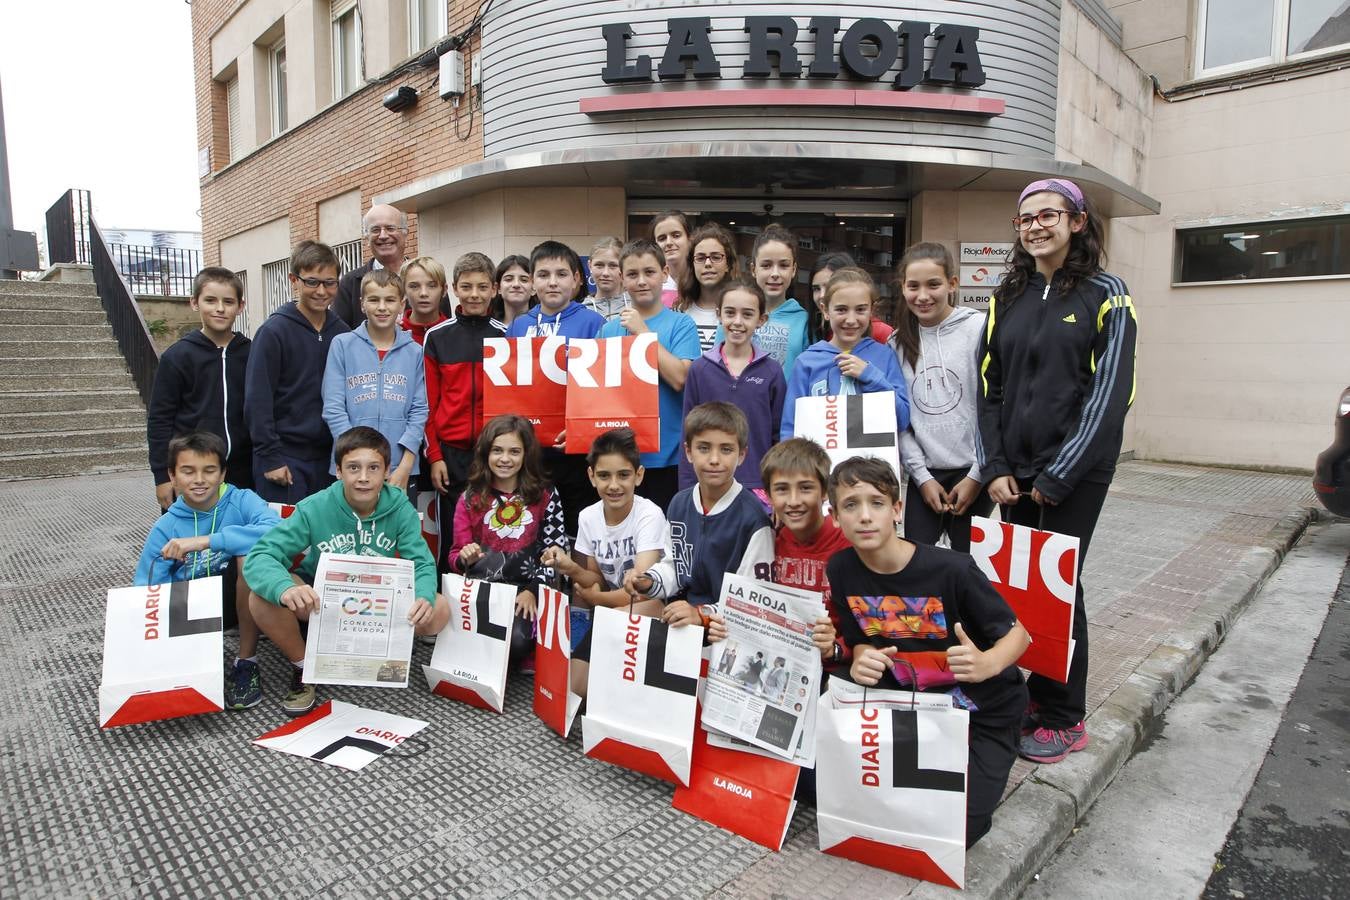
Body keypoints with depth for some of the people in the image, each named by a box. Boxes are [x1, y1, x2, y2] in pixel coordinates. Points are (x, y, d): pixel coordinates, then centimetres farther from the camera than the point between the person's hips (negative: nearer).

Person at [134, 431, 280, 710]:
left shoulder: (241, 500, -10)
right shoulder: (166, 527, -1)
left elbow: (276, 531, -32)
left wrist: (205, 541, -34)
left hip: (243, 597, -2)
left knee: (251, 550, -31)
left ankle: (246, 661, -17)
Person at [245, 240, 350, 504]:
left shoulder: (342, 332, 6)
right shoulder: (274, 331, -7)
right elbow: (257, 400, -9)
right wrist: (270, 457, -12)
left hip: (329, 457, 4)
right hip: (285, 458, -4)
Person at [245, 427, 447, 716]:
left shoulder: (399, 507, -17)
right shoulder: (314, 508, -21)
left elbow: (422, 563, -19)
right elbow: (259, 556, -27)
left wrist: (423, 598, -44)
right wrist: (285, 589, -51)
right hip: (319, 598, -1)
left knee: (437, 612, -24)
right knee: (262, 598, -29)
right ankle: (302, 668, -2)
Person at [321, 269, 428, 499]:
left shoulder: (414, 351, 7)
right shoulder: (342, 345, 2)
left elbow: (419, 411, 2)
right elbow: (333, 409, -3)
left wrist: (405, 466, -8)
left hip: (402, 470, 1)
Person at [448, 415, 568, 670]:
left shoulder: (545, 497, 3)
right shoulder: (470, 498, 7)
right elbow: (456, 555, 10)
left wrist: (533, 590, -13)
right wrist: (465, 558, -14)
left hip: (526, 590, -1)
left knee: (516, 639, -29)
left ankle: (526, 653, 7)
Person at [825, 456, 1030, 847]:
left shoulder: (951, 569, -26)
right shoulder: (840, 570, -13)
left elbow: (1017, 632, -14)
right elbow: (862, 642, 0)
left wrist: (988, 663, -37)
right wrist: (862, 662, -25)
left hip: (984, 712, -4)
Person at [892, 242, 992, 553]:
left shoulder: (979, 328, -6)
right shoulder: (898, 342, 5)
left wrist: (977, 475, -8)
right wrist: (922, 476, -2)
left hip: (972, 474, -3)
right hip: (923, 475, 3)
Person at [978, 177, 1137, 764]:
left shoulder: (1104, 295, -2)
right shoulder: (1007, 298, 11)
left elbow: (1110, 392, -10)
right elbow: (989, 386, 9)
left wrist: (1056, 476, -13)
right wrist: (995, 468, -2)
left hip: (1074, 472, -4)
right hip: (1013, 472, 4)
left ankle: (1064, 719, 16)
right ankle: (1033, 693, 24)